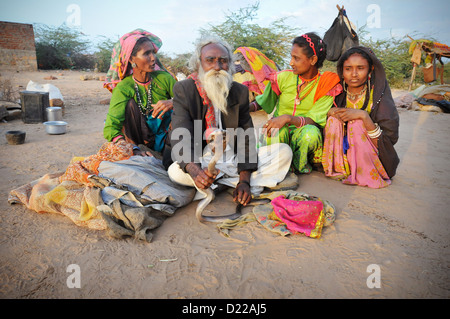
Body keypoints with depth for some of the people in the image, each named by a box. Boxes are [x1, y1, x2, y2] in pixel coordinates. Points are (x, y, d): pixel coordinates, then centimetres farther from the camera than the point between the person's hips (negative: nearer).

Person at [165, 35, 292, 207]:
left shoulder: (240, 91, 4)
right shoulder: (184, 90, -6)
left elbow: (246, 138, 0)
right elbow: (180, 138, -19)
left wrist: (244, 180, -14)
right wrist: (195, 171, -40)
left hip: (235, 160, 4)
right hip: (203, 162, -3)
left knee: (284, 152, -12)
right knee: (176, 171, -34)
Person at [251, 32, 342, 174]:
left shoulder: (327, 86, -5)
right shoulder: (283, 77, 2)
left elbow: (312, 121, -16)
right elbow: (261, 103, 13)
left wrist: (288, 118, -35)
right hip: (280, 135, 1)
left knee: (310, 132, -36)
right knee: (275, 130, -34)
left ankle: (298, 167, -10)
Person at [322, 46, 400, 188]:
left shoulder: (379, 96, -13)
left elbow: (390, 141, -19)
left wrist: (364, 116, -30)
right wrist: (330, 112, -18)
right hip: (343, 154, 3)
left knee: (357, 123, -27)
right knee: (334, 120, -19)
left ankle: (362, 176, -12)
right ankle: (340, 170, -8)